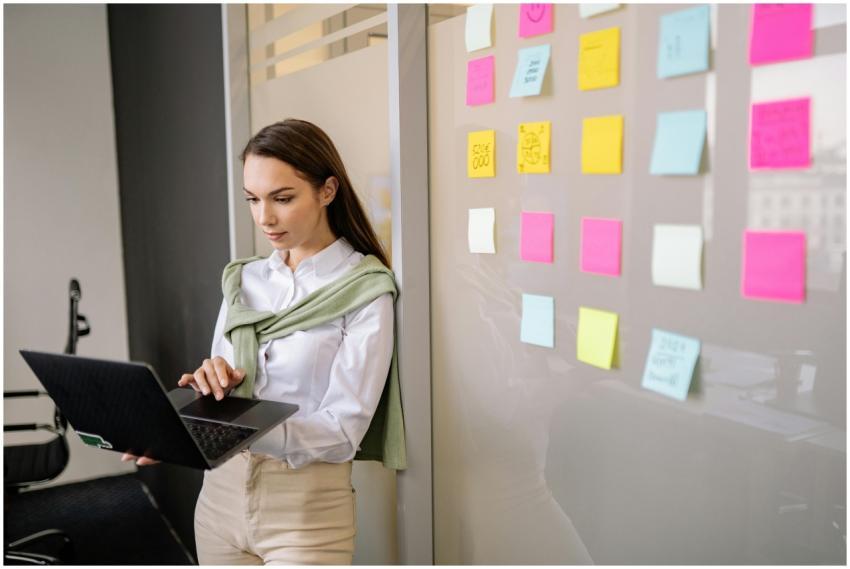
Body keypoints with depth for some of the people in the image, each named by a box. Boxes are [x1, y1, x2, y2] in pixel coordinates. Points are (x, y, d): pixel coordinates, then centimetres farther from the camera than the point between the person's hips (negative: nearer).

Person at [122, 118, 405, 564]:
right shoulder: (242, 280, 4)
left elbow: (342, 432, -17)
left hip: (307, 509, -5)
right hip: (221, 494, 5)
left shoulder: (365, 290, -12)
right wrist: (211, 385, -14)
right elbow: (222, 392, 9)